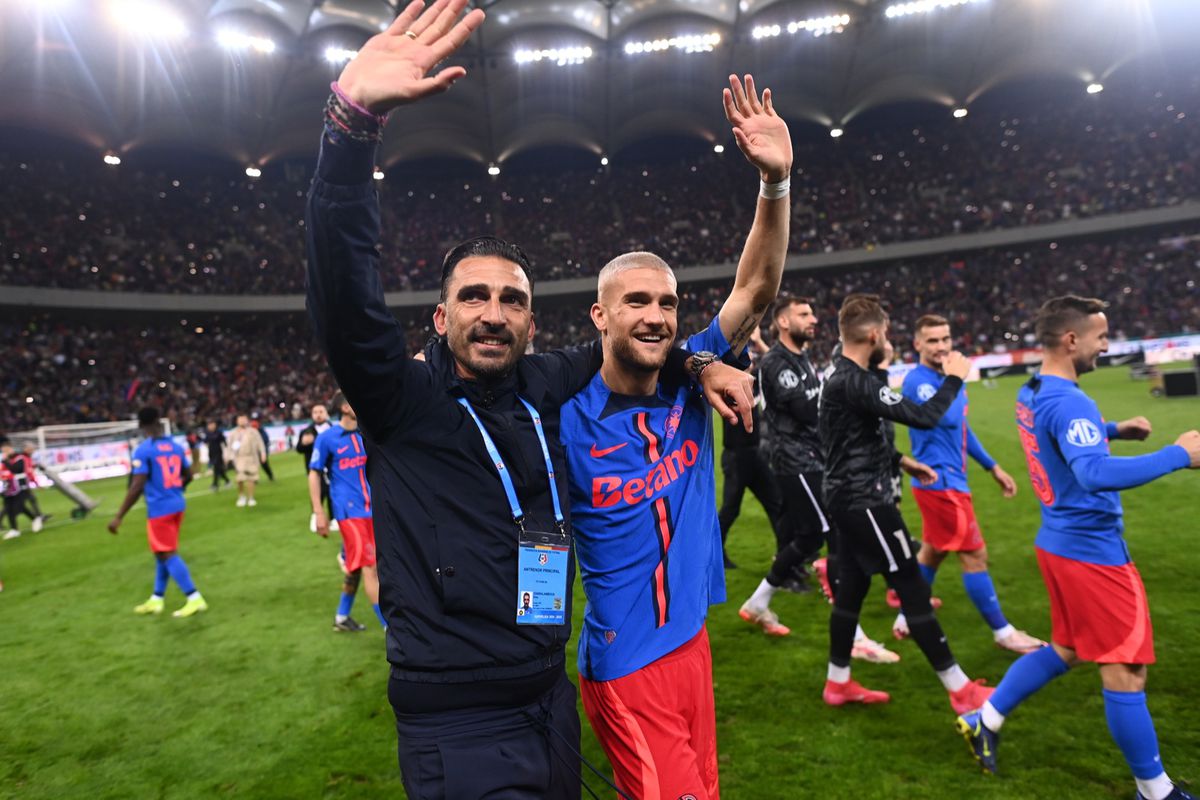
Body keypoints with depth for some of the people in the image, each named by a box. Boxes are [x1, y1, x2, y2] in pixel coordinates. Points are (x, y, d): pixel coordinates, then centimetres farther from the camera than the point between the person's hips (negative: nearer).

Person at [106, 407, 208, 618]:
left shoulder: (143, 450, -14)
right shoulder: (175, 446, 6)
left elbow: (137, 487, -19)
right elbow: (188, 476, 16)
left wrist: (119, 517, -15)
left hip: (159, 510, -7)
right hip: (177, 506, 7)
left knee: (167, 555, -1)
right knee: (164, 553, 18)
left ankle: (195, 599, -3)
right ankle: (156, 599, 27)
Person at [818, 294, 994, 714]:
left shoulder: (841, 377, 11)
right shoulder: (856, 383, -22)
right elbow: (922, 417, -25)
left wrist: (903, 462, 23)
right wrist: (953, 380, -9)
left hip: (850, 496, 10)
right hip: (865, 500, -10)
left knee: (852, 586, 15)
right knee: (913, 589, -1)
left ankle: (838, 682, 25)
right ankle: (961, 690, 10)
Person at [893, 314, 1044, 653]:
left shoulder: (946, 378, 11)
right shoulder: (917, 381, -17)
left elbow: (963, 428, 21)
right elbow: (948, 419, -32)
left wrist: (993, 467, 21)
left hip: (947, 479, 9)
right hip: (940, 481, -9)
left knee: (931, 551, 16)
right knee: (974, 554, -1)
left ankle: (907, 619, 28)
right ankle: (1002, 631, 12)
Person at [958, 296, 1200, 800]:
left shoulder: (1031, 394, 8)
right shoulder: (1068, 402, -23)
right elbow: (1096, 475, -37)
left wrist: (1112, 430, 18)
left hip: (1062, 542, 10)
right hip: (1092, 550, -10)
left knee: (1065, 649, 22)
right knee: (1126, 669, 4)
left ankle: (984, 721, 29)